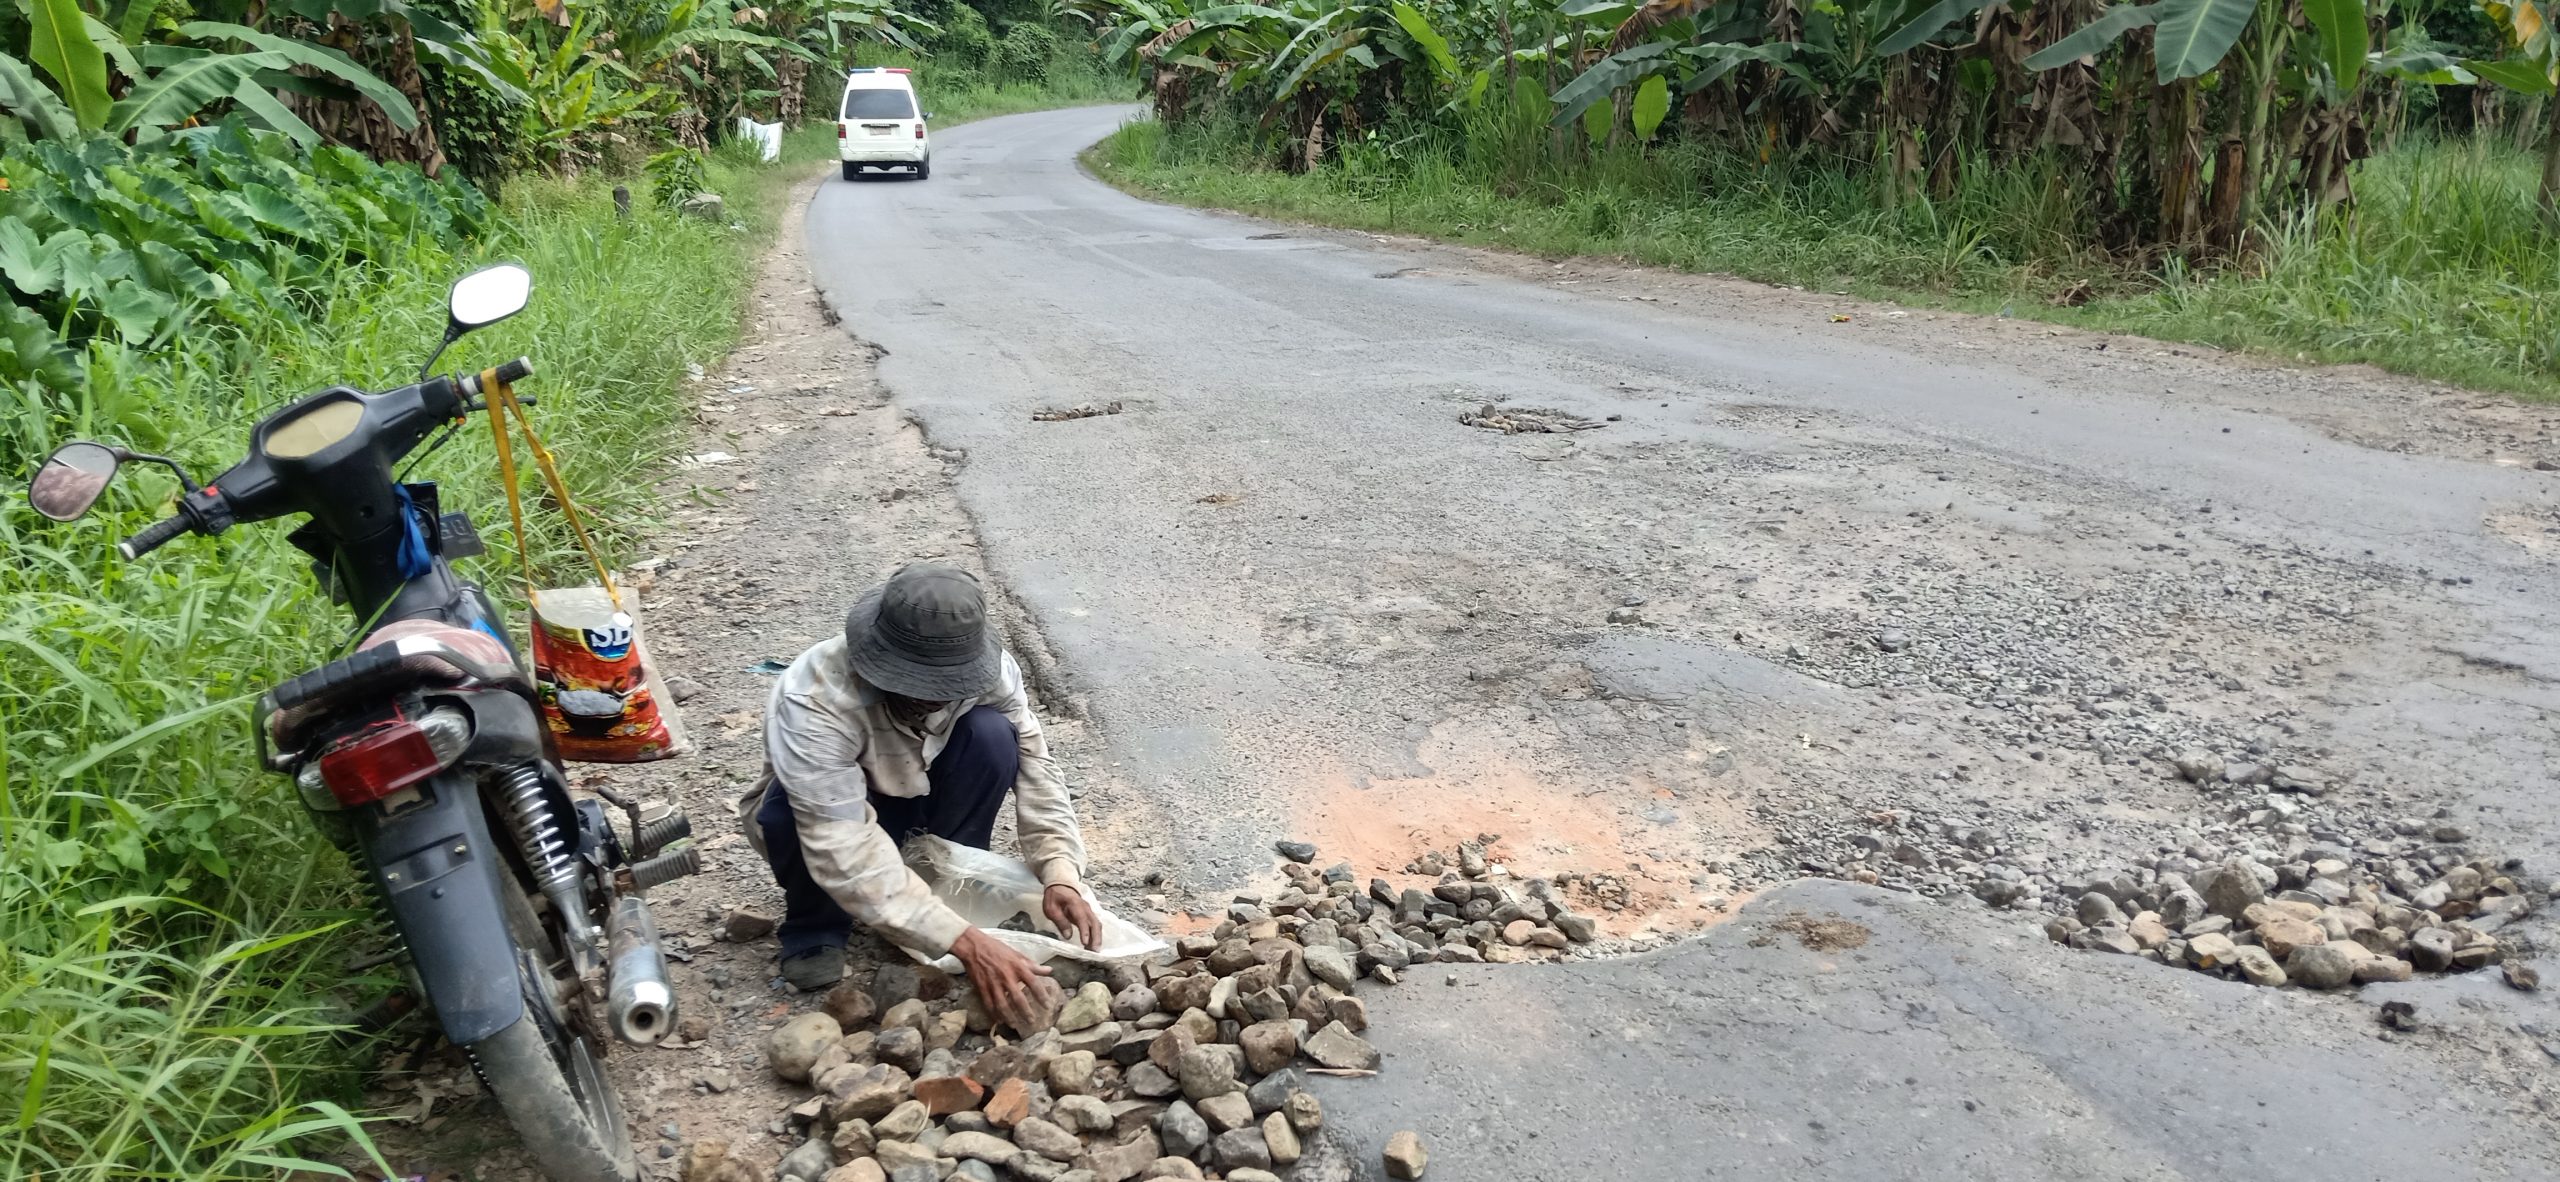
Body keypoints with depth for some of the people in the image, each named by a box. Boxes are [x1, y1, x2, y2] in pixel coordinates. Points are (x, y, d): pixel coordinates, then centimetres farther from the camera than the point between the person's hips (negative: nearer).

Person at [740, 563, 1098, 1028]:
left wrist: (1060, 873, -36)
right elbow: (846, 852, -44)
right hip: (831, 814, -2)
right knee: (790, 813, -38)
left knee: (993, 735, -27)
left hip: (919, 798, 3)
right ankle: (814, 929, -7)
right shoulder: (816, 702, -39)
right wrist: (964, 942, -50)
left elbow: (1034, 767, -20)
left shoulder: (988, 668, -26)